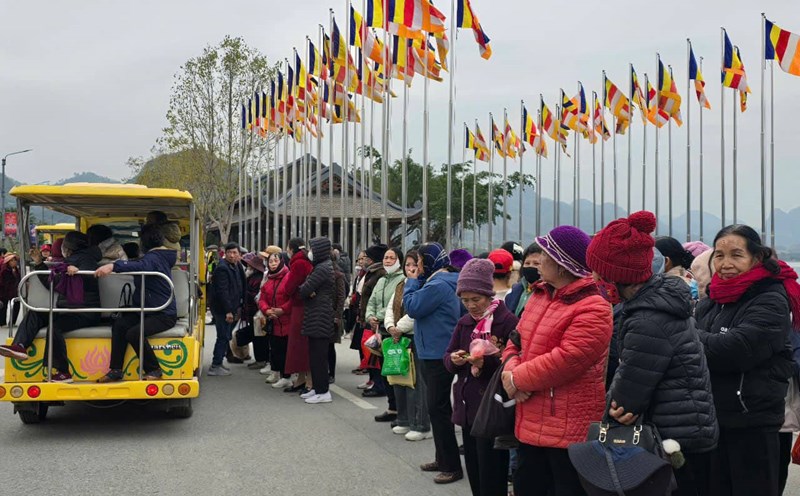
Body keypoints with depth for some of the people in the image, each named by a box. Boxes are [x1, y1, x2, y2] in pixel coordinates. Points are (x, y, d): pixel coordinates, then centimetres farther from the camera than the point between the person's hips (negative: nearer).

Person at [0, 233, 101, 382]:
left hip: (85, 313, -10)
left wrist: (78, 271, -38)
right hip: (66, 310, 10)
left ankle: (63, 373, -31)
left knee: (55, 326, -31)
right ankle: (19, 346, -27)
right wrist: (39, 263, 23)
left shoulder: (85, 258, -3)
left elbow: (91, 280, -21)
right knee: (35, 314, -4)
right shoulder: (70, 260, 25)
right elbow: (53, 283, 29)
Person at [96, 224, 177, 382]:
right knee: (119, 325, -10)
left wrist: (113, 266, -53)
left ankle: (154, 370, -12)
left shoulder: (153, 258, -17)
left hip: (164, 315, -10)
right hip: (148, 311, 10)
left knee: (134, 333, -30)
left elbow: (140, 266, -41)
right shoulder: (161, 256, 16)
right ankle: (115, 370, -12)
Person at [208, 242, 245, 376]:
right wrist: (228, 311, -24)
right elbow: (222, 291, -22)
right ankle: (215, 366, 0)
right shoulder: (222, 268, -17)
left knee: (226, 336, 15)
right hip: (222, 309, -9)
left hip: (231, 308, 9)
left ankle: (218, 362, 25)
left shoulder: (236, 266, 13)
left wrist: (238, 307, 16)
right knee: (223, 337, -6)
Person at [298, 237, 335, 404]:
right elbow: (305, 290, 15)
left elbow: (304, 290, -18)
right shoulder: (326, 265, 16)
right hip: (317, 317, 10)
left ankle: (323, 392, -3)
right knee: (315, 354, 14)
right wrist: (308, 290, -6)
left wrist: (303, 288, 2)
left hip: (319, 318, -10)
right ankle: (316, 387, 21)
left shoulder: (322, 269, -15)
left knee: (318, 354, -6)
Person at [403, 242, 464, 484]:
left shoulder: (438, 285, -19)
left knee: (438, 408, -6)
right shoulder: (441, 281, 13)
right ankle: (443, 458, 27)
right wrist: (417, 282, 5)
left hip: (438, 355, -11)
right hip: (433, 353, 11)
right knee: (438, 406, 17)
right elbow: (421, 305, 16)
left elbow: (413, 308, -19)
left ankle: (452, 466, -1)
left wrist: (412, 282, -8)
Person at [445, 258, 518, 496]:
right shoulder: (464, 323, 10)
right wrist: (454, 360, -9)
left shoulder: (509, 322, -12)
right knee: (474, 474, 15)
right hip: (467, 405, 7)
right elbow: (447, 356, 13)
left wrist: (486, 362, -26)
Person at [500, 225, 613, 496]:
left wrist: (518, 379, -14)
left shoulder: (593, 308, -16)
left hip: (571, 431, -8)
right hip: (531, 425, 8)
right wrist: (510, 369, -9)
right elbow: (517, 340, 14)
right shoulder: (539, 296, 12)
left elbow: (565, 359, -24)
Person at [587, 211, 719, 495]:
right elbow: (630, 369, 10)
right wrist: (622, 403, -3)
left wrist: (616, 407, 1)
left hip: (679, 441, -10)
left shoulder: (648, 322, -25)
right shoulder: (660, 297, 5)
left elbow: (627, 393, -17)